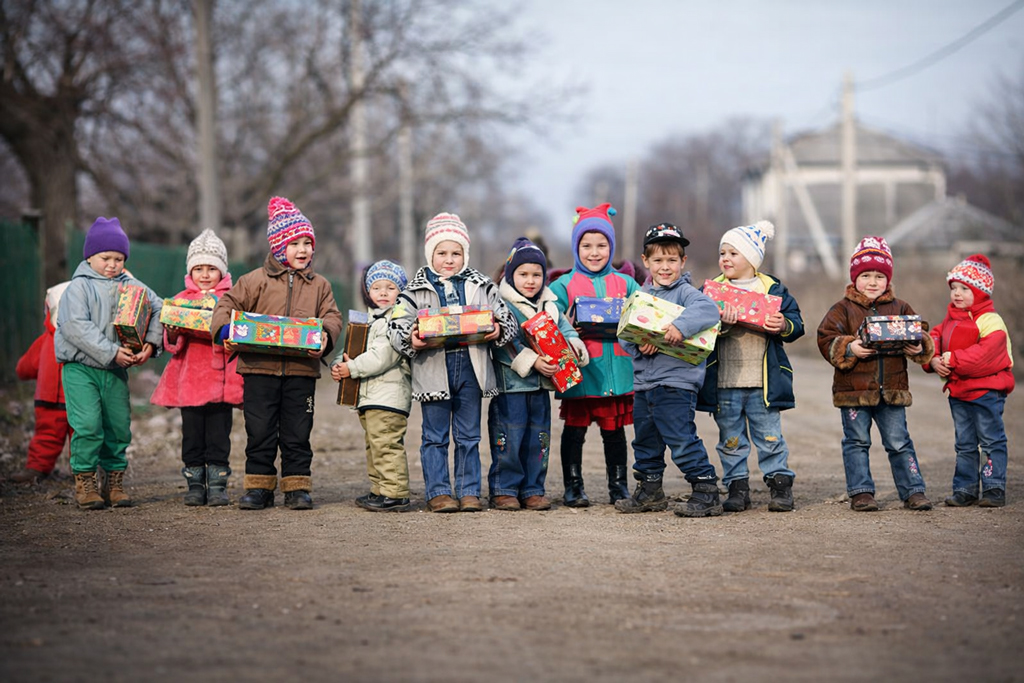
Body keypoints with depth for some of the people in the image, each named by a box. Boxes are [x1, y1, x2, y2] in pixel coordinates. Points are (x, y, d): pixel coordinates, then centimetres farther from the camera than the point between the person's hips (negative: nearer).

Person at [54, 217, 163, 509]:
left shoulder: (132, 286, 10)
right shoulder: (79, 287, -5)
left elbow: (157, 309, 10)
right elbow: (77, 327, -16)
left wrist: (151, 342, -8)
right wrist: (111, 352, -22)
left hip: (116, 370, 5)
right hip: (80, 367, -5)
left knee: (119, 425, 5)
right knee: (88, 425, -13)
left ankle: (114, 481, 18)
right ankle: (84, 481, 1)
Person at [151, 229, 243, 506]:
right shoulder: (182, 299, 10)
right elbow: (173, 346, 9)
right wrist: (172, 335, -13)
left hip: (222, 377, -1)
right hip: (189, 378, 2)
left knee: (218, 436, 1)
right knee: (192, 435, 5)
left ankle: (217, 486, 8)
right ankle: (195, 486, 13)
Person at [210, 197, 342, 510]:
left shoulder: (319, 285, 10)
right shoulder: (257, 280, 3)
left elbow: (332, 316, 8)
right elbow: (227, 304, 4)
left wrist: (325, 335, -14)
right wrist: (225, 331, -14)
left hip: (302, 369, 1)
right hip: (260, 367, -1)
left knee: (297, 434, 5)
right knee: (259, 432, 3)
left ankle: (297, 487, 14)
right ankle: (259, 488, 13)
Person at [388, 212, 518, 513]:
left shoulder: (482, 286, 9)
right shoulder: (416, 290, 4)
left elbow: (509, 320, 8)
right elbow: (395, 327, -1)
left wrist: (498, 331, -14)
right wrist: (410, 341, -21)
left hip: (470, 368, 1)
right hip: (433, 371, -1)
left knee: (469, 437, 8)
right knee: (435, 437, 4)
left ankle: (469, 492, 14)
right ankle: (438, 493, 11)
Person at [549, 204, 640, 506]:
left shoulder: (625, 284, 10)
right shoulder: (563, 285, 4)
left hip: (616, 370, 2)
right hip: (577, 369, -1)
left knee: (614, 430, 8)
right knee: (575, 430, 4)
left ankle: (618, 487, 18)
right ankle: (573, 487, 14)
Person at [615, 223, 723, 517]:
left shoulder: (686, 292, -5)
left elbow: (709, 310, -24)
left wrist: (682, 325, -36)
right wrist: (638, 345, -12)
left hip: (676, 382, -7)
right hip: (643, 381, 7)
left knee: (682, 441, -11)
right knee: (645, 441, 18)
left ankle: (706, 492, -4)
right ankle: (649, 491, 32)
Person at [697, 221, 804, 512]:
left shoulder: (773, 289, 5)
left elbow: (797, 323, 5)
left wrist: (783, 326, -16)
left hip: (763, 384, -1)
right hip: (724, 384, 1)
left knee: (770, 437, 3)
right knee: (731, 439, 7)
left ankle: (780, 484, 13)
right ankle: (737, 487, 16)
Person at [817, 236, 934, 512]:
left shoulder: (900, 309, 9)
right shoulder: (843, 309, 0)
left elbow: (918, 334, 12)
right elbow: (826, 339, -6)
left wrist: (919, 349, -9)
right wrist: (848, 349, -22)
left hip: (892, 390, 2)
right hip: (853, 390, -2)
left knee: (899, 443, 6)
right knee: (857, 442, 4)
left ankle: (913, 491, 12)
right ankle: (861, 492, 12)